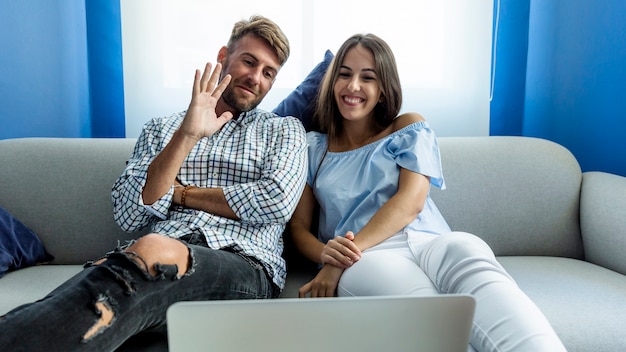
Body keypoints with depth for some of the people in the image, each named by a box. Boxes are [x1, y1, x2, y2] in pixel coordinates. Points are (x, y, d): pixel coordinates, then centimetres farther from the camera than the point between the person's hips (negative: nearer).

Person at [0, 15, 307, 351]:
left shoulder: (284, 130, 19)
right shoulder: (161, 128, 21)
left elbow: (276, 201, -2)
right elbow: (129, 215, 6)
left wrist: (180, 193, 5)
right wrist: (187, 136, -5)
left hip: (242, 262, -2)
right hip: (166, 253, 2)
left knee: (155, 249, -37)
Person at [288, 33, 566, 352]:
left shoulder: (408, 129, 18)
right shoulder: (312, 147, 21)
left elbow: (411, 202, 0)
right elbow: (298, 225, 15)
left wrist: (345, 255, -12)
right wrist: (327, 255, -11)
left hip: (430, 242, 1)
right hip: (368, 258, 0)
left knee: (468, 252, -40)